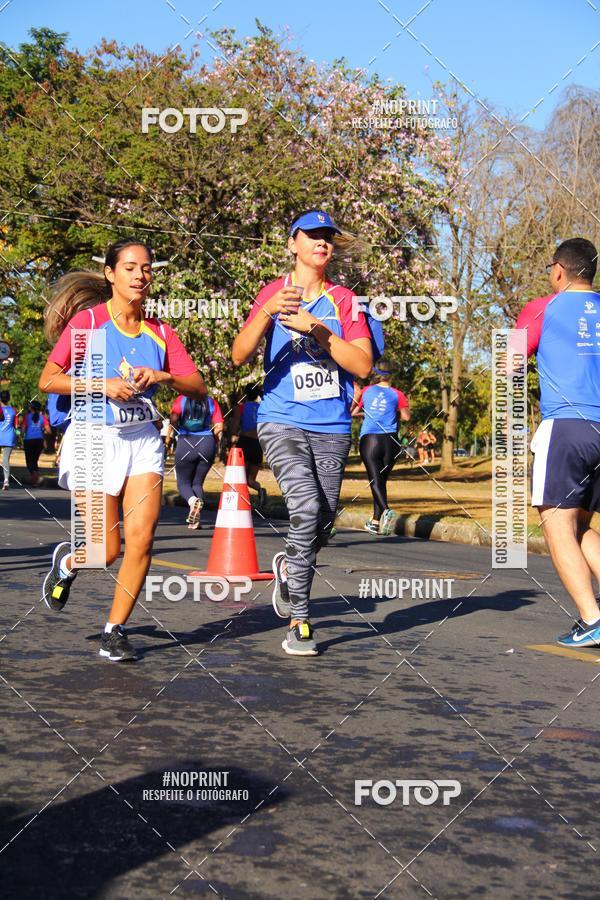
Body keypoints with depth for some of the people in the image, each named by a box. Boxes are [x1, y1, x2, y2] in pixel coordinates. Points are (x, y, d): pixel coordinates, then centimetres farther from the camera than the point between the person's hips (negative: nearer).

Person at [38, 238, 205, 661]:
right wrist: (103, 385, -18)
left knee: (141, 538, -11)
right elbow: (48, 380, -6)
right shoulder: (86, 321, -4)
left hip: (143, 440, 3)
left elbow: (199, 387, 4)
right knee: (108, 550, -3)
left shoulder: (160, 333, 7)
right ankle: (68, 560, 33)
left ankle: (115, 630, 5)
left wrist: (163, 376, -15)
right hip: (95, 437, -3)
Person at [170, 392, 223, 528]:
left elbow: (173, 419, -12)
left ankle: (193, 500, -23)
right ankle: (195, 520, -1)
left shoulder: (181, 399, 2)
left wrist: (178, 431, 7)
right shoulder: (211, 402, 7)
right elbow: (219, 427, 0)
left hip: (185, 444, -2)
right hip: (207, 445, 2)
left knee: (183, 482, 12)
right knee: (197, 483, 15)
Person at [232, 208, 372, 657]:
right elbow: (240, 355, -7)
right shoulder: (274, 293, 5)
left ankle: (288, 568, 39)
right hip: (283, 422, -3)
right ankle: (299, 622, -12)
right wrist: (268, 312, -23)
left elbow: (363, 364, -2)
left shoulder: (344, 300, 9)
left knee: (324, 524, 5)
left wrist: (316, 329, -12)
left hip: (333, 429, 3)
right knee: (307, 509, -20)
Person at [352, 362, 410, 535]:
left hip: (369, 439, -2)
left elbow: (353, 412, 12)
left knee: (375, 480, -7)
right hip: (390, 441, 2)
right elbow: (406, 416, 1)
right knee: (382, 480, 13)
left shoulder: (366, 391, 6)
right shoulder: (397, 394, 4)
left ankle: (386, 510, -33)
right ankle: (376, 521, 18)